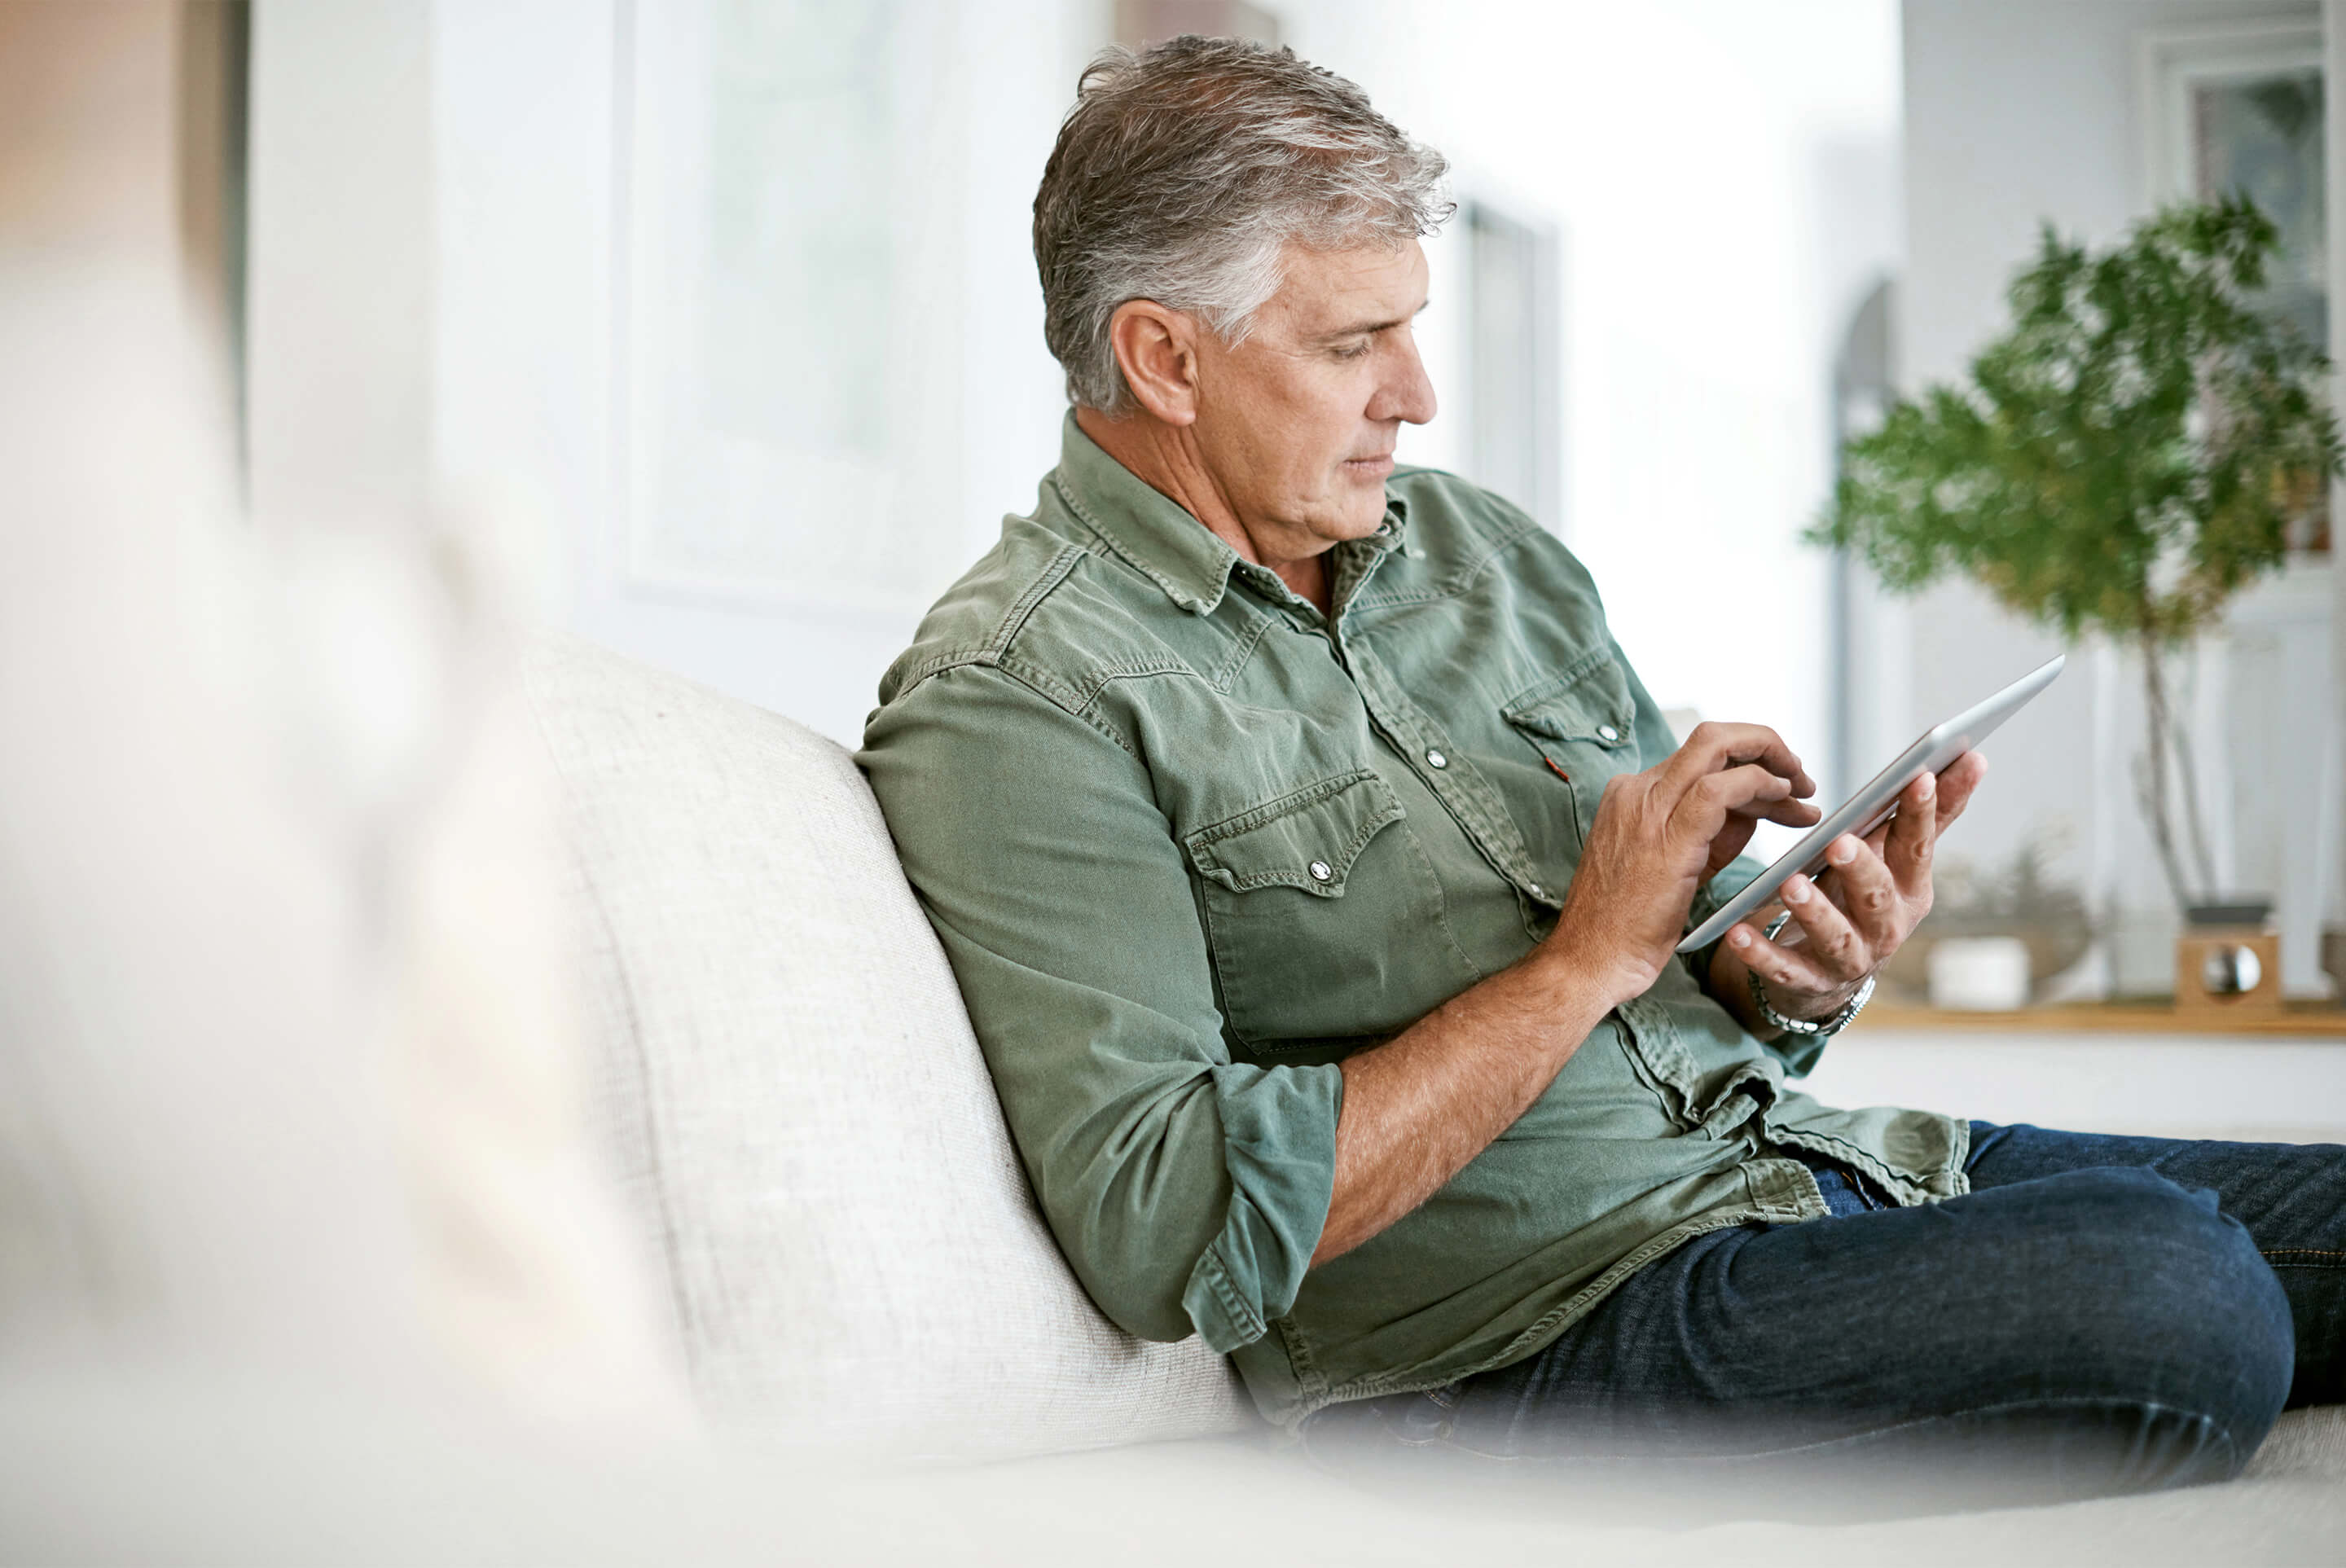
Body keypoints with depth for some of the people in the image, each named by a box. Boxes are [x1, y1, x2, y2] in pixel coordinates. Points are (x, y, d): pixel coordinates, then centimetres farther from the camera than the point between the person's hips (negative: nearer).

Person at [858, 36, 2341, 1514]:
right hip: (1526, 1337, -7)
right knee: (2167, 1290, -28)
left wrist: (1807, 973, -5)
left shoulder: (1495, 551, 15)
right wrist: (1589, 960, -16)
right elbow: (1174, 1235, -19)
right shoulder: (1011, 703, -9)